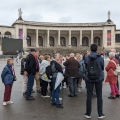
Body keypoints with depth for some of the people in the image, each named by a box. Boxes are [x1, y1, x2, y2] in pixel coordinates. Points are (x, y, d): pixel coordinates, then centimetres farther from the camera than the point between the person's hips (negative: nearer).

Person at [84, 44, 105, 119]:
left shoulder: (87, 58, -5)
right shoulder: (100, 58, -7)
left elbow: (86, 68, 4)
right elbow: (102, 68, 5)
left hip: (89, 79, 1)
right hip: (99, 79, 0)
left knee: (89, 96, 7)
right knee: (99, 96, 8)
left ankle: (88, 114, 15)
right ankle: (100, 114, 15)